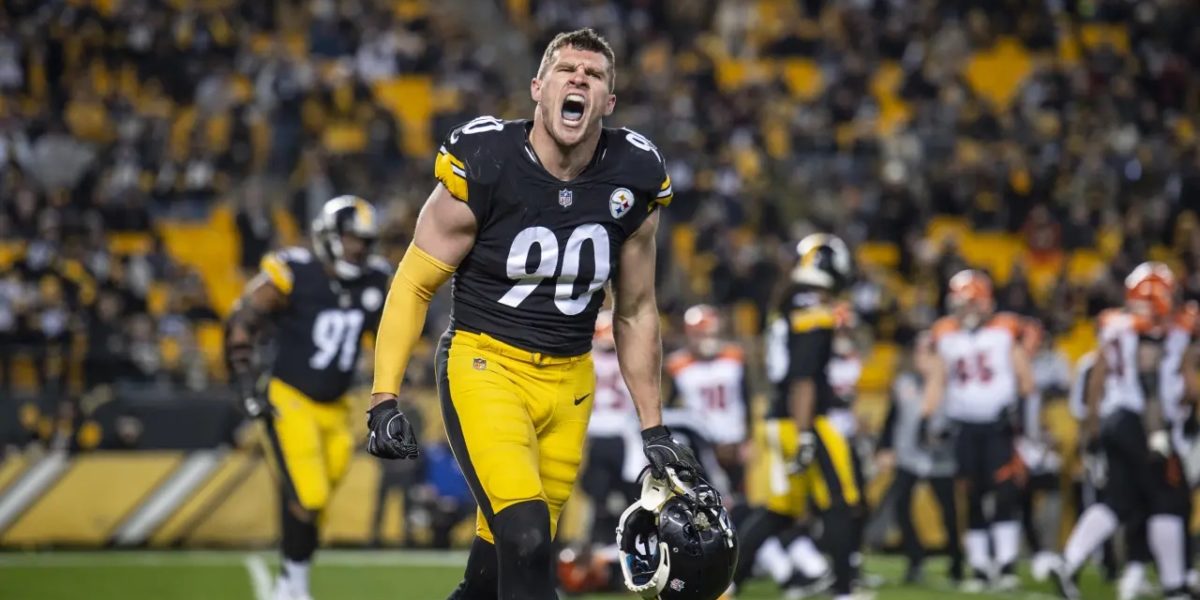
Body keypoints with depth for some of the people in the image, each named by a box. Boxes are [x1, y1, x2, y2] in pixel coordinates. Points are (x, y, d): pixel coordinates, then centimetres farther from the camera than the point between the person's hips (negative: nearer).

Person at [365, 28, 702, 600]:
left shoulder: (632, 180, -1)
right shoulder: (484, 165, -13)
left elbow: (635, 313, 12)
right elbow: (414, 286, -4)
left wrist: (654, 429, 13)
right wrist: (384, 398, -12)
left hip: (568, 381, 5)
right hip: (486, 364, -4)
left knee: (508, 551, 7)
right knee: (526, 538, -22)